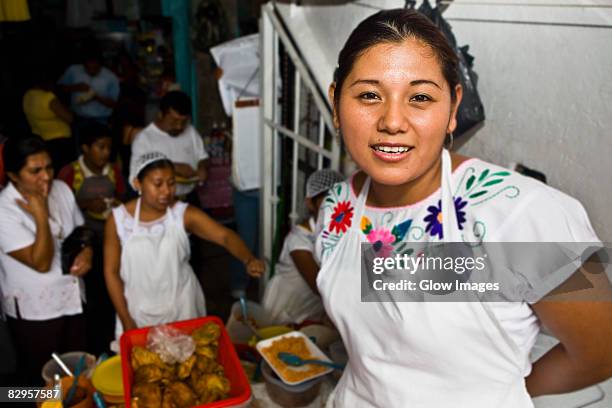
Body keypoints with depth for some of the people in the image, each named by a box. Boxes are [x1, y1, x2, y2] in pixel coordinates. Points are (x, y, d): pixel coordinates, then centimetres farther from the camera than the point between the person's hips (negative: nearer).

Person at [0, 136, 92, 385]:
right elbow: (41, 263, -26)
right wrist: (41, 215, -30)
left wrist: (86, 253, -11)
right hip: (33, 312, -5)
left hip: (73, 299, 6)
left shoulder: (61, 189, -5)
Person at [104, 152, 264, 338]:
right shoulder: (118, 219, -11)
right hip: (139, 312, 0)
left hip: (181, 307, 0)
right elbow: (111, 272, -4)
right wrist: (126, 320, -5)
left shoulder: (185, 214, -13)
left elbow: (225, 235, -24)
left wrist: (249, 260, -44)